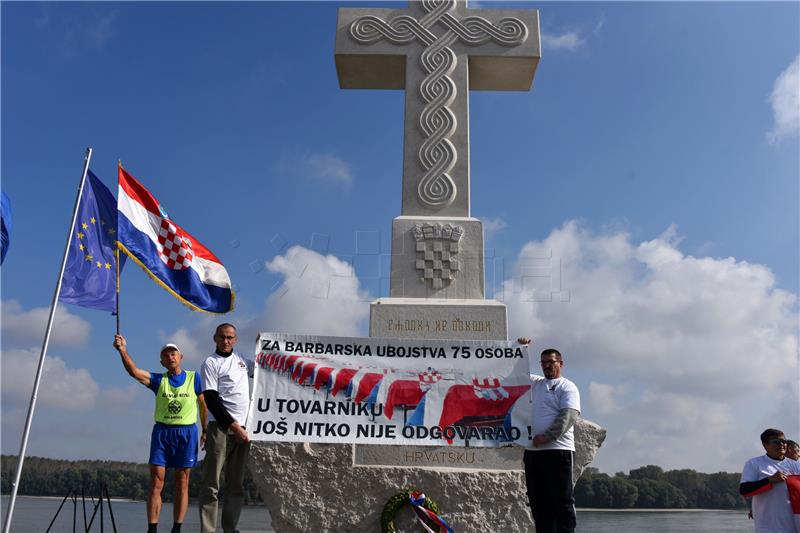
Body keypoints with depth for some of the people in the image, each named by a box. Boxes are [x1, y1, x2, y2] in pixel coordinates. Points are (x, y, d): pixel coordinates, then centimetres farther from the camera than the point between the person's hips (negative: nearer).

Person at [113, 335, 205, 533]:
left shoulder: (193, 377, 3)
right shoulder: (158, 380, 4)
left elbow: (203, 405, 6)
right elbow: (134, 371, -12)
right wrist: (123, 351, -28)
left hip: (186, 433, -1)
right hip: (162, 432, 1)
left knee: (182, 483, 2)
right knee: (156, 482, -1)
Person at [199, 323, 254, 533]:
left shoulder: (241, 360, 17)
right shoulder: (211, 362, -1)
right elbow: (211, 400, -9)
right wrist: (234, 426, -13)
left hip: (242, 428, 6)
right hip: (221, 427, -6)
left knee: (236, 485, 8)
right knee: (211, 484, -6)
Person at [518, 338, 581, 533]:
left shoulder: (567, 386, 1)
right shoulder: (535, 383, 20)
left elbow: (569, 415, -12)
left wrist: (547, 436, -21)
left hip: (557, 450, -6)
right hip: (532, 451, 6)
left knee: (563, 500, -3)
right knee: (538, 501, 8)